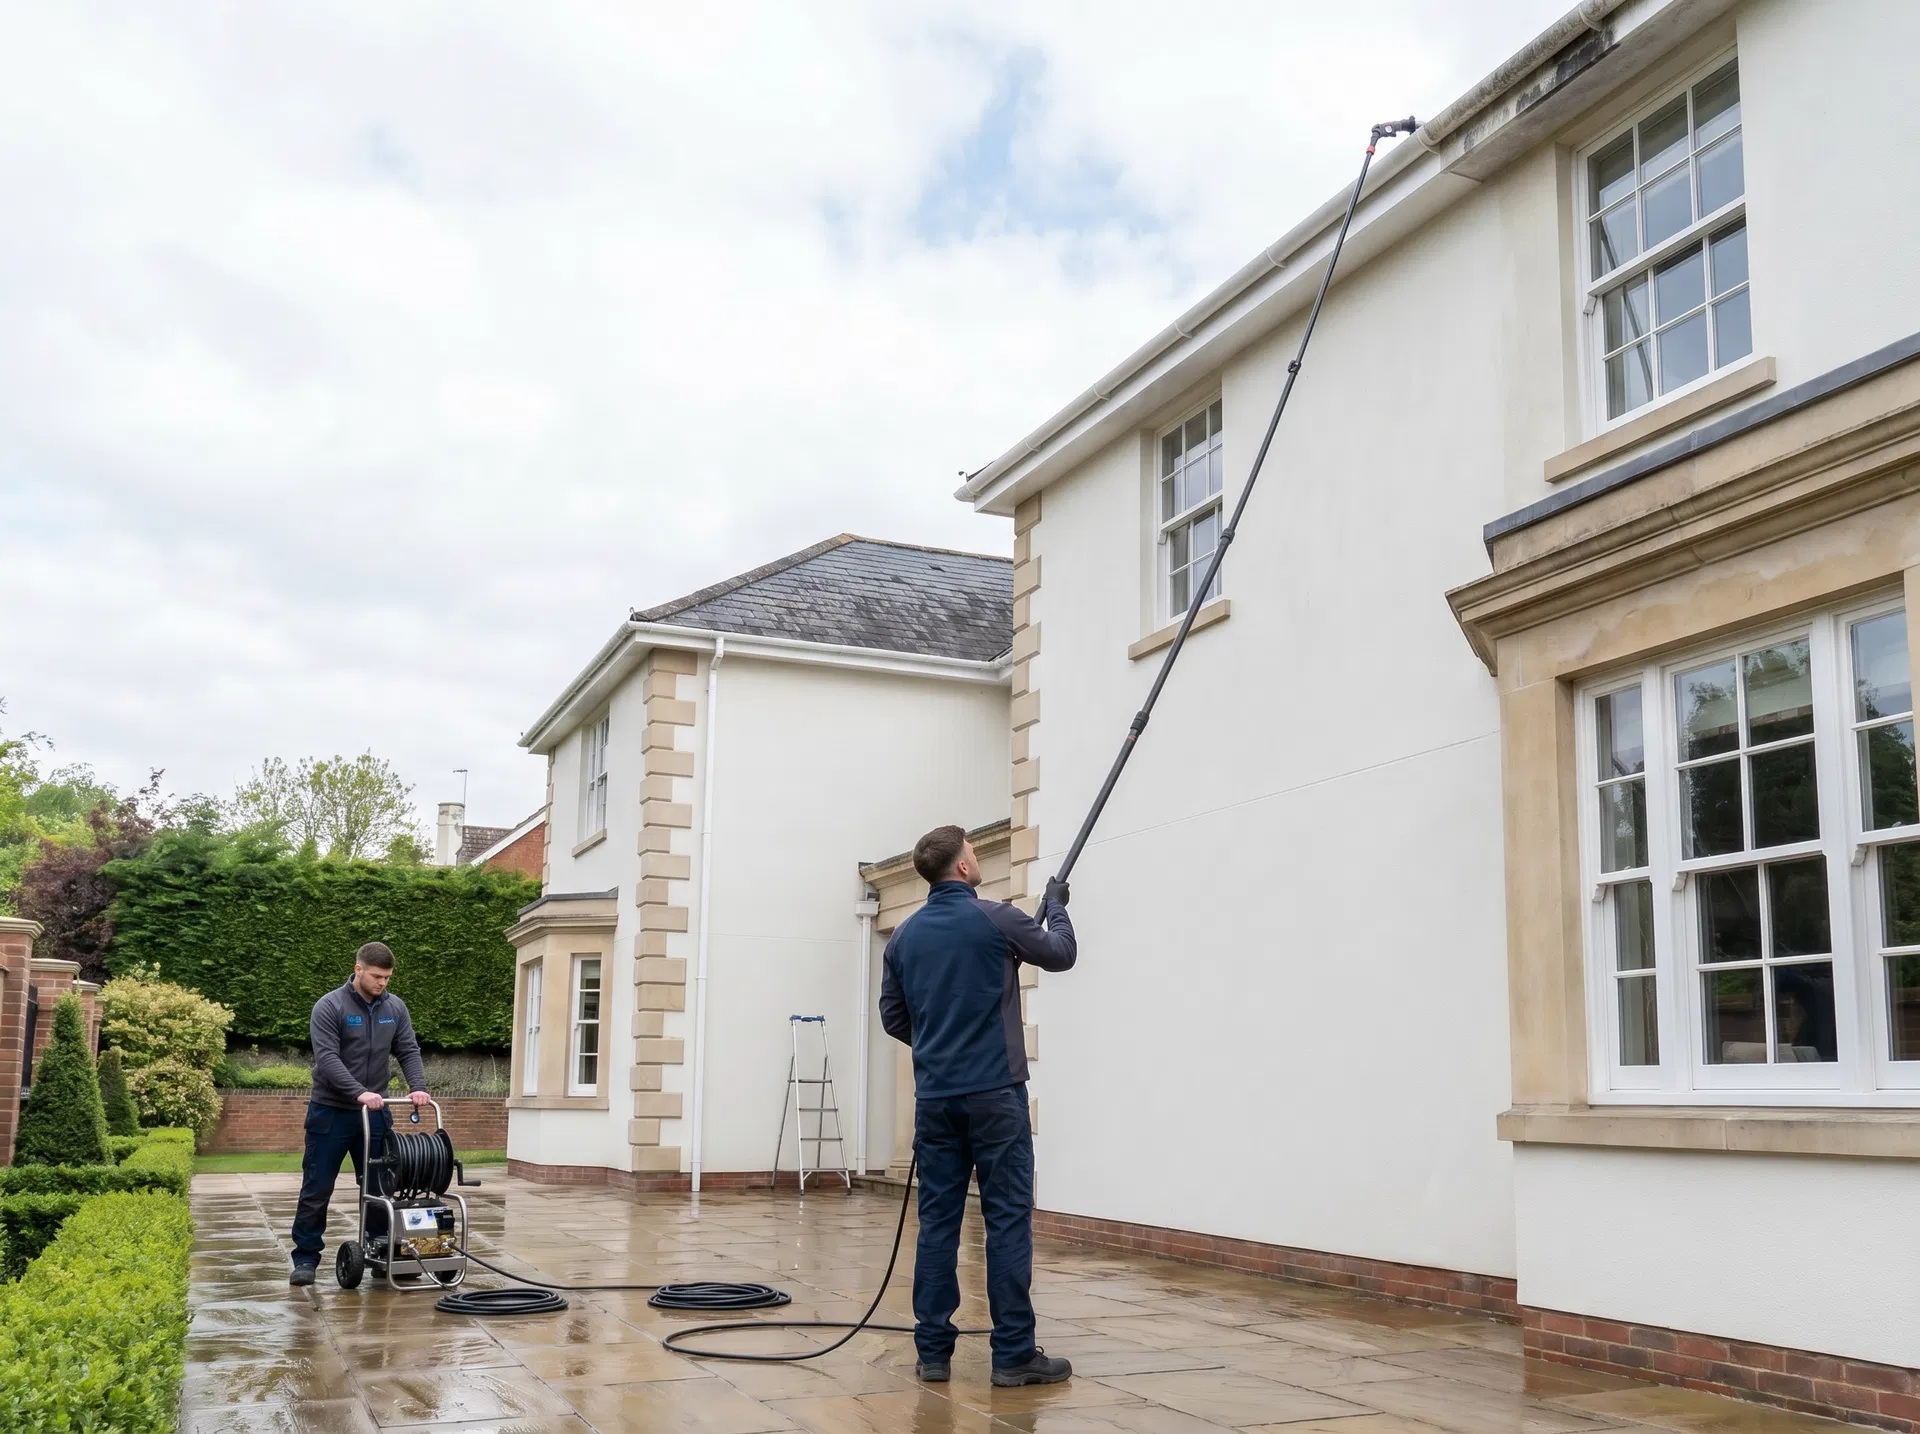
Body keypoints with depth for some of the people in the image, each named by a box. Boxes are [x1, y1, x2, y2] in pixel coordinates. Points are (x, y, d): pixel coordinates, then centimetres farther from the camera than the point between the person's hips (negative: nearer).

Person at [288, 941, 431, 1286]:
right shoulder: (329, 1007, -13)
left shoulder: (395, 1008, 3)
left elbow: (409, 1052, 2)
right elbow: (327, 1058, -22)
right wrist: (360, 1093, -33)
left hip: (374, 1113, 4)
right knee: (317, 1190, 1)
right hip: (331, 1112, -4)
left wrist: (418, 1087, -17)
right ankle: (306, 1258, 10)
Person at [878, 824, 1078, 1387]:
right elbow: (1061, 955, 7)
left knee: (937, 1222, 7)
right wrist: (1056, 906, 26)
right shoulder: (997, 919, -8)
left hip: (935, 1097, 5)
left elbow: (893, 1018, 15)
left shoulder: (904, 936, 8)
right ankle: (1013, 1354, 1)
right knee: (1008, 1220, -1)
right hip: (994, 1093, -5)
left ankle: (933, 1351, 9)